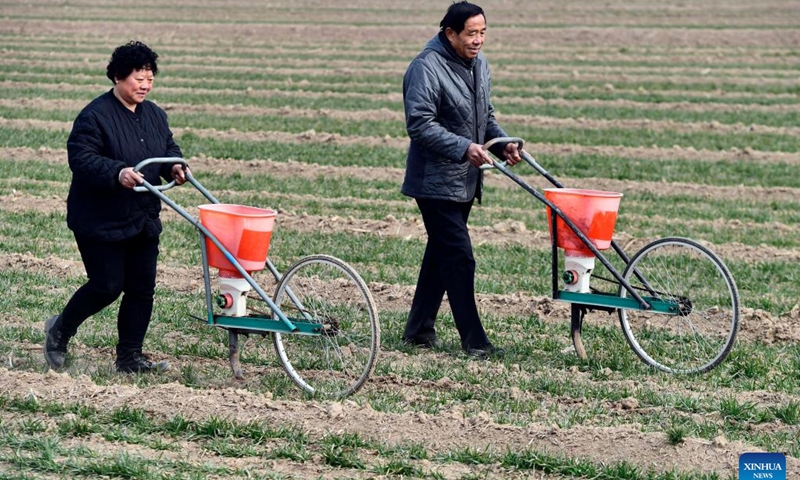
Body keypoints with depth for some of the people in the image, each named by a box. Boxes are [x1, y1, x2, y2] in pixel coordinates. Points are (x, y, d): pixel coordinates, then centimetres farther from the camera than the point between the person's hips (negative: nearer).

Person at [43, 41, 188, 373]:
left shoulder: (154, 115, 9)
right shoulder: (96, 116, -15)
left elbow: (169, 148, 20)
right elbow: (81, 158, -22)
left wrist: (174, 166, -3)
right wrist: (117, 173, -36)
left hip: (142, 221, 7)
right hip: (100, 222, -7)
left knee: (142, 288, 4)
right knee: (107, 286, -6)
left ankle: (129, 357, 13)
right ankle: (60, 330, 19)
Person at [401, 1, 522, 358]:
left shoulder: (478, 64, 10)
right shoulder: (427, 68, -18)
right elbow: (420, 125, -22)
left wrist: (502, 143, 2)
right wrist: (464, 148, -29)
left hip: (465, 181, 9)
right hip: (436, 179, -9)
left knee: (441, 253, 14)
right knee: (459, 257, -9)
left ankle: (419, 329, 24)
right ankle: (474, 342, -7)